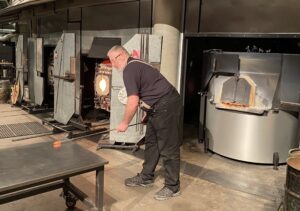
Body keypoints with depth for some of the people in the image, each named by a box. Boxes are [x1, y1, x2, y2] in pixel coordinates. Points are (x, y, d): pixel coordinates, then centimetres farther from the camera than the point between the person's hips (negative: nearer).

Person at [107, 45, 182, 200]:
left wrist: (125, 123, -8)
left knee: (168, 147, -2)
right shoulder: (135, 65, 16)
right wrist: (148, 113, 22)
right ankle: (146, 178, 30)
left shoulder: (129, 69, -15)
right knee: (151, 142, 17)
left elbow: (133, 102, -20)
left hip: (167, 106, -11)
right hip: (159, 107, 11)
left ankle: (172, 187, 10)